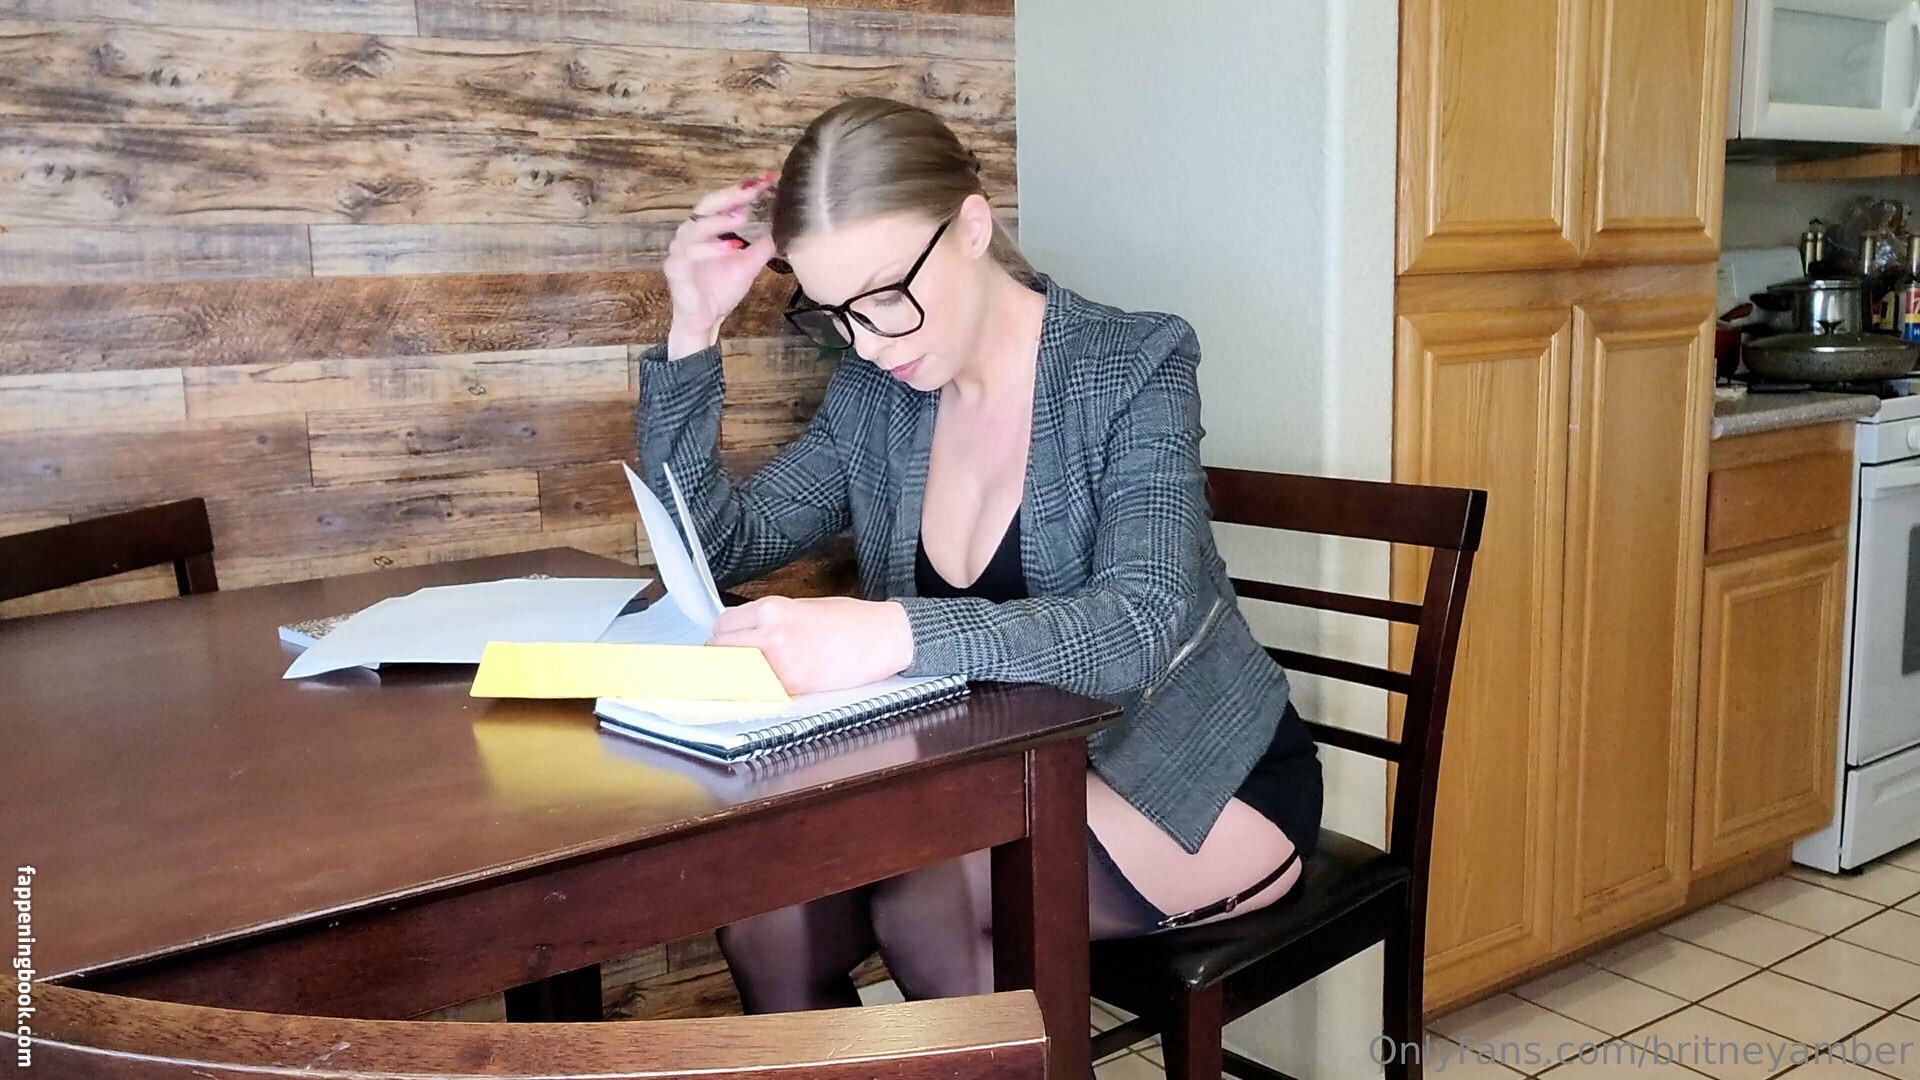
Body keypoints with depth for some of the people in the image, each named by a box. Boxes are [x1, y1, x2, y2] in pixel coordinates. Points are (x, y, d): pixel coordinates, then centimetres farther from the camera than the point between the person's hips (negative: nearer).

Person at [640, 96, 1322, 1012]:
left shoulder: (1134, 366, -16)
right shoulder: (875, 397, 0)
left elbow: (1138, 628, -31)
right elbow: (712, 544, 2)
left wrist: (896, 634, -48)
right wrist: (693, 335, -9)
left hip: (1200, 784, -4)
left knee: (925, 894, -29)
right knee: (763, 917, -19)